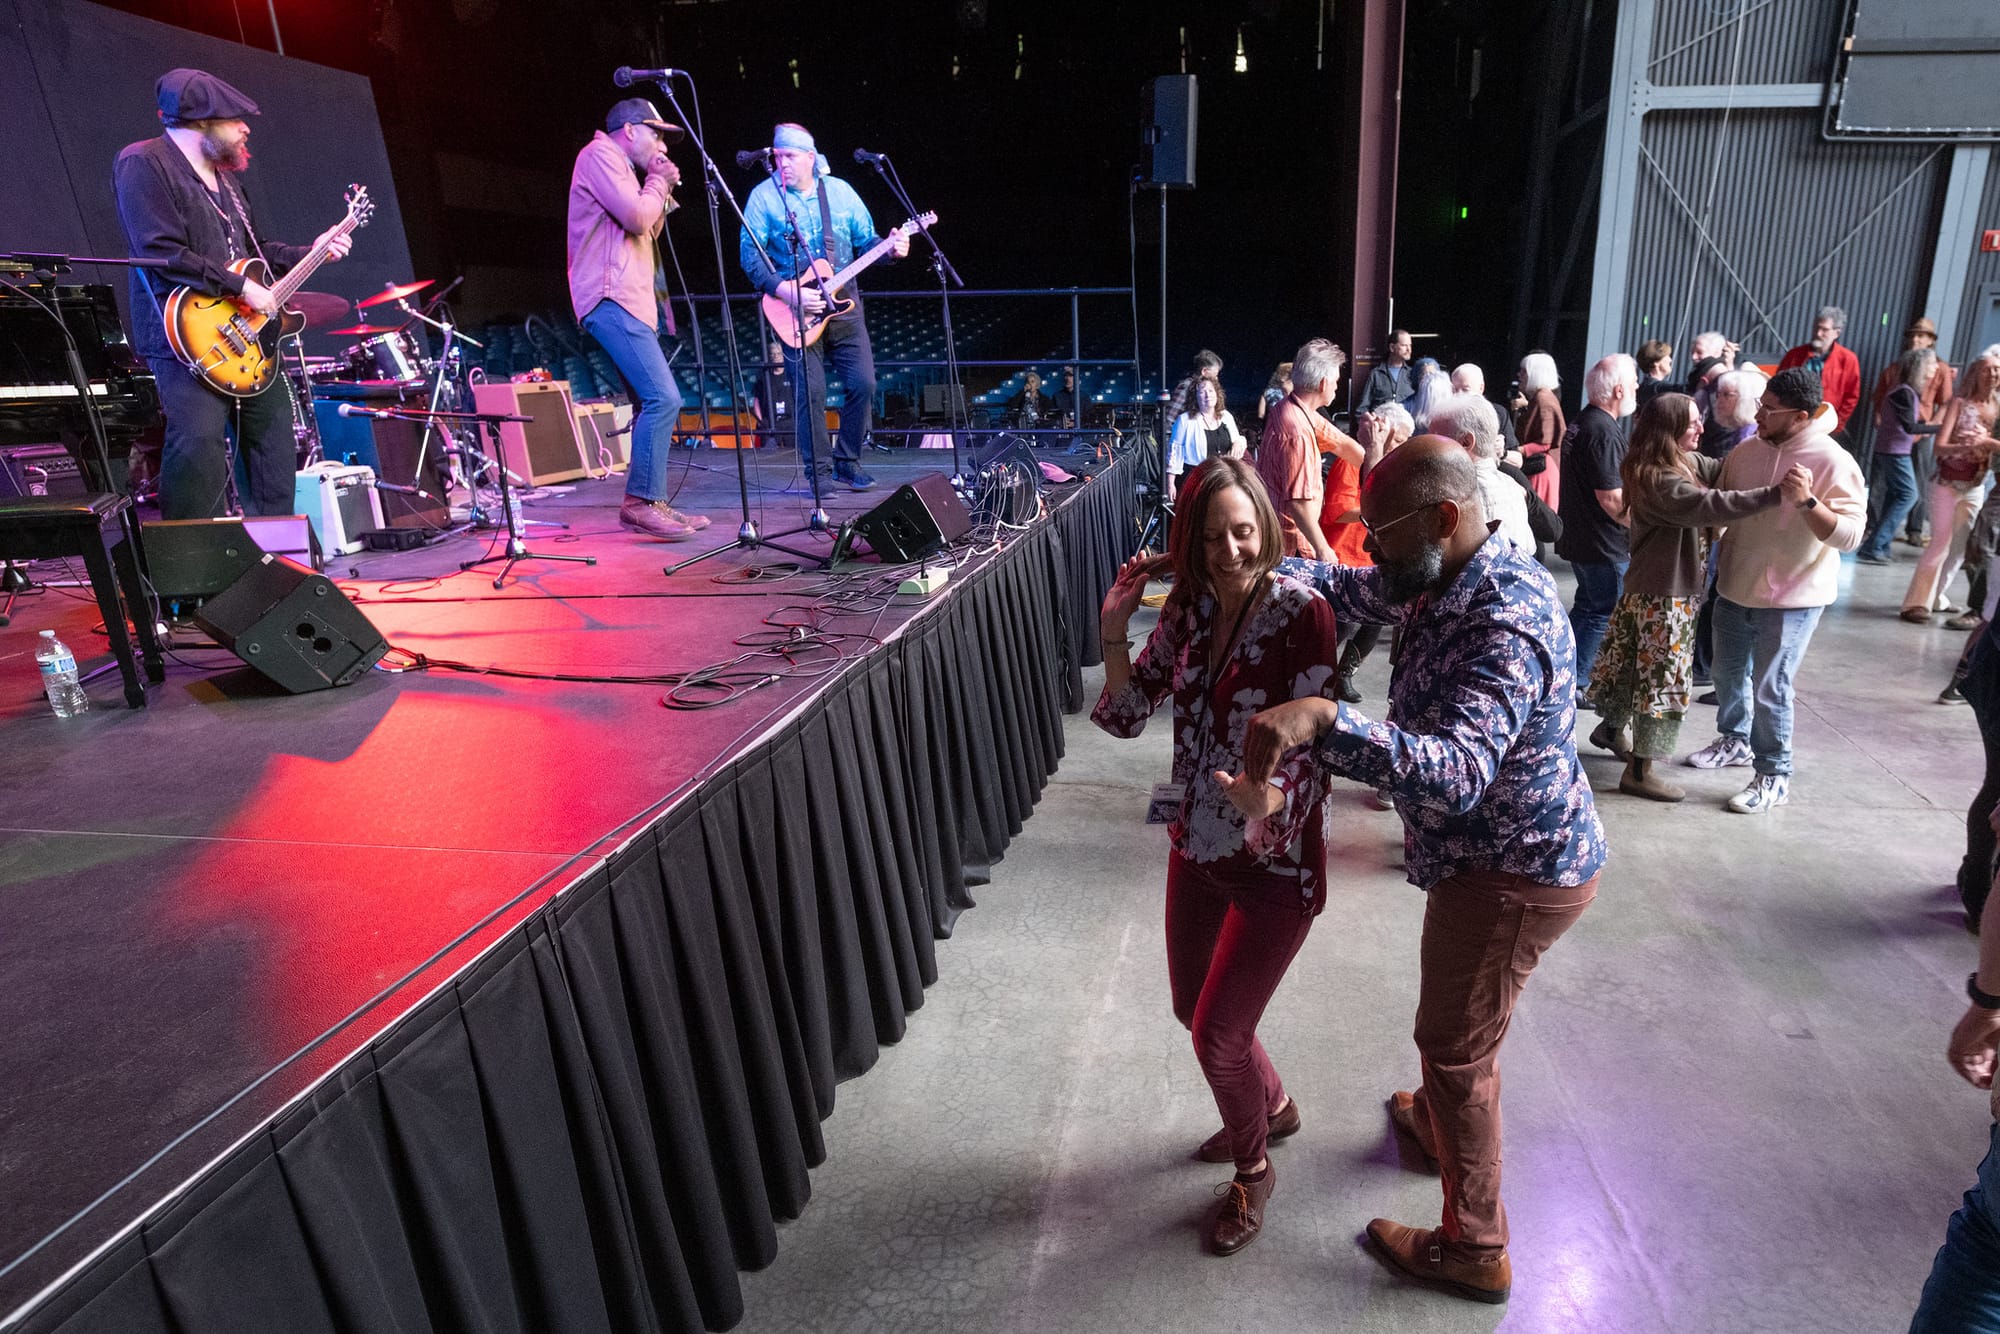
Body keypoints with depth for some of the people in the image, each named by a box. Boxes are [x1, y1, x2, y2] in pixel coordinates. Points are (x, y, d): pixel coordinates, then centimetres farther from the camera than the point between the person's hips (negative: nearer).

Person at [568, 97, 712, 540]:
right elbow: (637, 217, -15)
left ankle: (651, 503, 9)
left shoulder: (620, 165, 27)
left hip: (629, 300, 11)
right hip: (611, 298, -11)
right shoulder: (600, 154, -2)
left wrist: (662, 192, 16)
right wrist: (659, 182, 1)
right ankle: (640, 501, -16)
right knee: (663, 398, -19)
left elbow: (648, 232, 25)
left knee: (654, 403, 7)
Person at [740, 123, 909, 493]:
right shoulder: (763, 196, -1)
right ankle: (814, 469, 6)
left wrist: (890, 248, -10)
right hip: (795, 309, -3)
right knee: (810, 391, -9)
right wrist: (785, 291, -20)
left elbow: (866, 241, 12)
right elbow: (749, 253, -8)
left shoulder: (840, 191, 7)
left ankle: (847, 462, 12)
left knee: (864, 383, -3)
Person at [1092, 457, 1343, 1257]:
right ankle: (1272, 1108, 52)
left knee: (1217, 1036, 2)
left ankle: (1252, 1170, 35)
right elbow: (1124, 717, 0)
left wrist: (1272, 797, -42)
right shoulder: (1189, 608, -3)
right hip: (1197, 850, 6)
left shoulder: (1302, 613, -19)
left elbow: (1313, 742, -21)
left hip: (1276, 864, -6)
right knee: (1192, 1009, 21)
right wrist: (1114, 630, -14)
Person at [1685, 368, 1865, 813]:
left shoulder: (1833, 463, -16)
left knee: (1769, 688, -2)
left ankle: (1775, 776, 14)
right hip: (1735, 588, 6)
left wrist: (1807, 501, -35)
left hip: (1791, 597, -6)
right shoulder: (1745, 451, 0)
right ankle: (1735, 741, 42)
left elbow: (1849, 535, -23)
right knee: (1729, 674, 20)